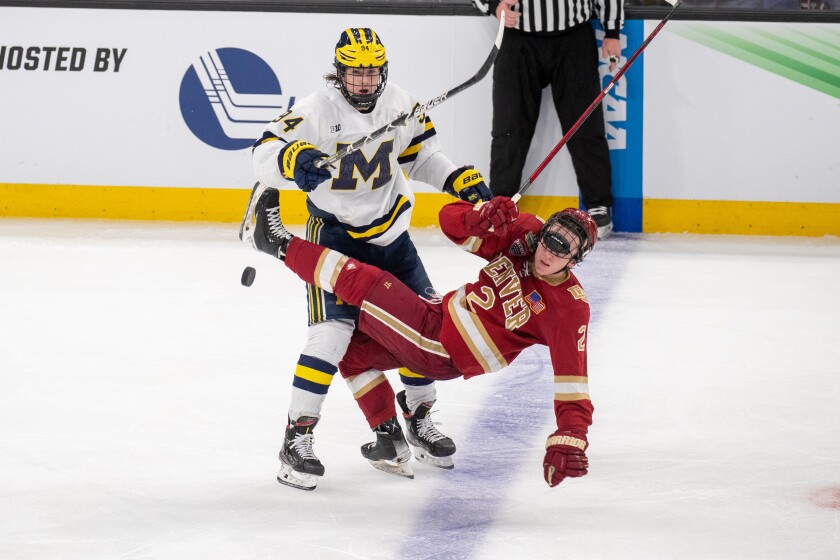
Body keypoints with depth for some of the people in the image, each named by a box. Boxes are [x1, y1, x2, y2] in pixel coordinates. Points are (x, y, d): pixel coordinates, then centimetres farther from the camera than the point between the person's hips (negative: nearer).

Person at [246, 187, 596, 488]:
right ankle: (388, 439, 23)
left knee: (361, 283, -12)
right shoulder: (524, 233, -6)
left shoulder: (568, 309, -21)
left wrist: (570, 440, -32)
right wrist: (483, 214, -25)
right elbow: (451, 219, -3)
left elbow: (572, 380, -23)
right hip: (440, 313, 7)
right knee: (353, 349, 23)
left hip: (444, 354, -7)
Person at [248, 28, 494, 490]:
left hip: (389, 232, 6)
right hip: (334, 234, -6)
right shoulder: (317, 111, -21)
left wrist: (459, 179, 0)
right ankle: (298, 437, -13)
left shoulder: (400, 105, -4)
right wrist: (292, 158, -49)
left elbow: (420, 154, 13)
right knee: (334, 329, -20)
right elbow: (265, 153, -28)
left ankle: (420, 418, 29)